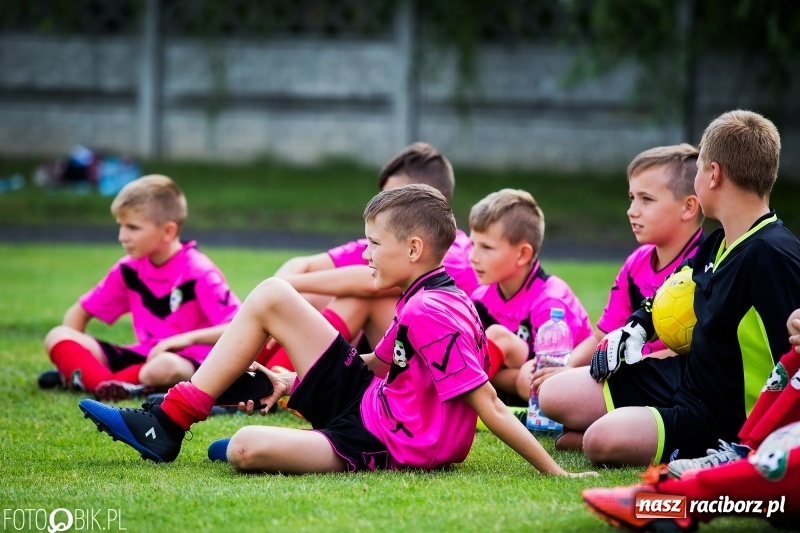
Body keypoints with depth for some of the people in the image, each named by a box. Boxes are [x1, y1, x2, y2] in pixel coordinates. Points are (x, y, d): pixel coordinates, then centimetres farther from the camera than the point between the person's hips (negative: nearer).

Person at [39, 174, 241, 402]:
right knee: (57, 337, -8)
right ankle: (106, 384, -34)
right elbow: (81, 311, 17)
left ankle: (84, 376, -26)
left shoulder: (198, 272, -13)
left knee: (165, 366, -44)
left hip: (187, 361, -7)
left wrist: (188, 338, -34)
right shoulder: (130, 269, 6)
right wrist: (72, 351, -3)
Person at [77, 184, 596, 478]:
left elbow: (490, 407, -27)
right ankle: (168, 421, 8)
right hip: (367, 398, 10)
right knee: (272, 296, 5)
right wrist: (293, 380, 15)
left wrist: (559, 474, -32)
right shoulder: (430, 295, 6)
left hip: (375, 446, -10)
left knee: (244, 450, -33)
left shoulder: (430, 314, -25)